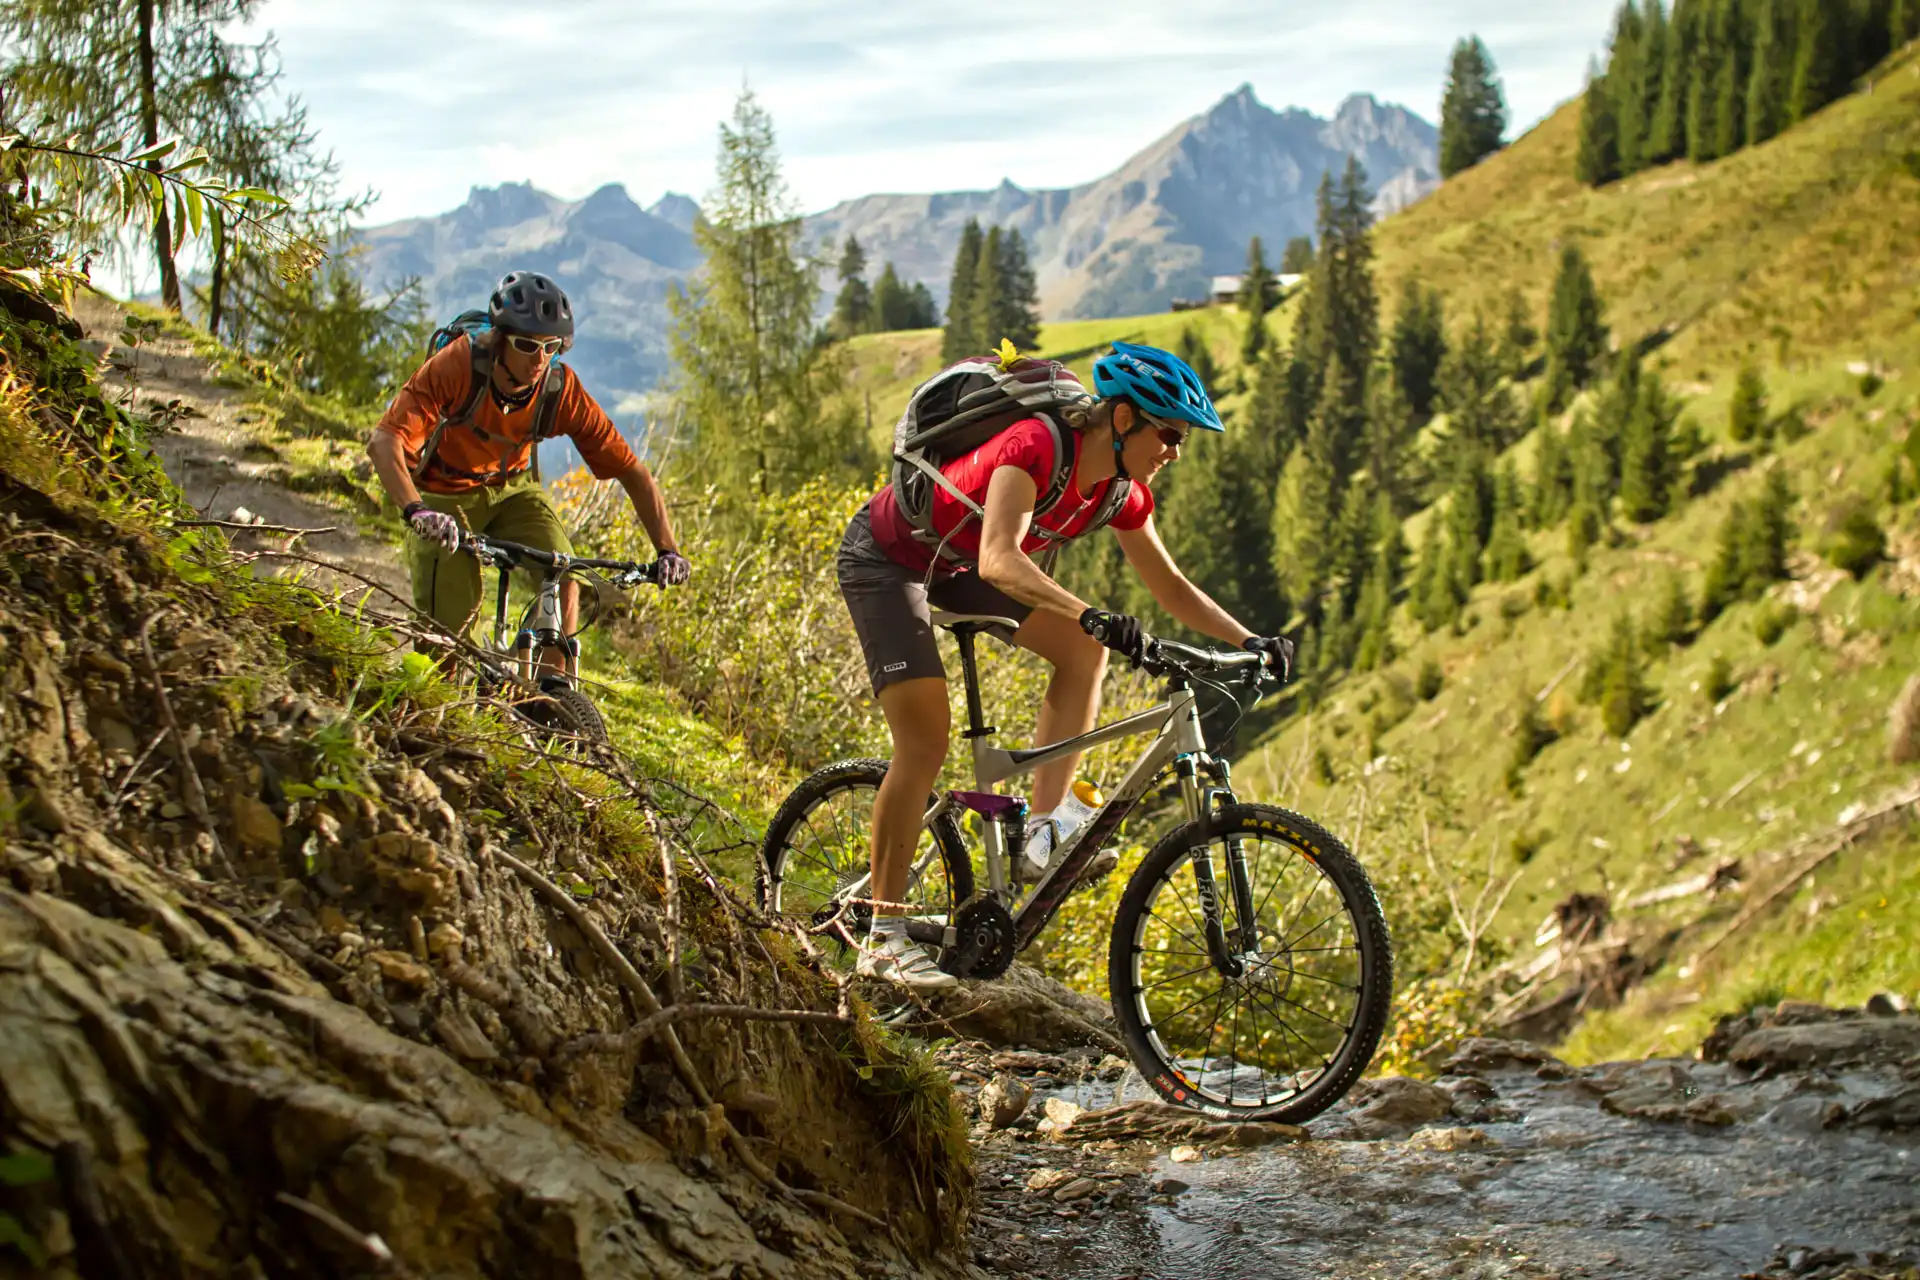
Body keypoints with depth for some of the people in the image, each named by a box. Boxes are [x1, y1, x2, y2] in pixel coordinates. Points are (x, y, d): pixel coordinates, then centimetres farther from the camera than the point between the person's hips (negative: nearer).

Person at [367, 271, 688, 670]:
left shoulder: (563, 391, -24)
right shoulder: (457, 365, -31)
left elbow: (633, 472, -19)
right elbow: (384, 442, -38)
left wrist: (667, 550, -29)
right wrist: (416, 511, -55)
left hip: (510, 488, 2)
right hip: (443, 494, -2)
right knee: (447, 635, -8)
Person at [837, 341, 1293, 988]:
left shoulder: (1122, 492, -9)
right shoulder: (1036, 448, -33)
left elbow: (1172, 588, 2)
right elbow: (1000, 562, -46)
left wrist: (1248, 640, -10)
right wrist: (1095, 616, -57)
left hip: (953, 565, 8)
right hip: (884, 557, -8)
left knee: (1085, 650, -10)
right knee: (925, 742, -16)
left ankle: (1044, 828, -9)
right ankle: (884, 938, -7)